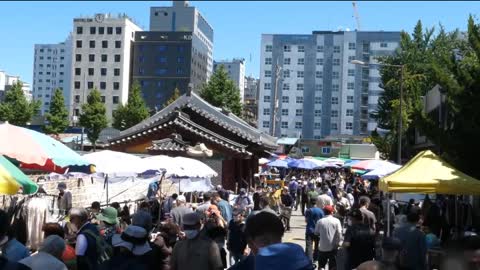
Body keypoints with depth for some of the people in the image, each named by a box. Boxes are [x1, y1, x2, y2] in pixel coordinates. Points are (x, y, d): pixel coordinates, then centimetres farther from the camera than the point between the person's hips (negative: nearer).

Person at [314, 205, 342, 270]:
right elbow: (339, 233, -11)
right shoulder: (336, 221, -7)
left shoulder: (320, 221, -5)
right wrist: (338, 242, 2)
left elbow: (316, 233, 1)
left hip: (322, 247, 1)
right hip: (333, 247, 0)